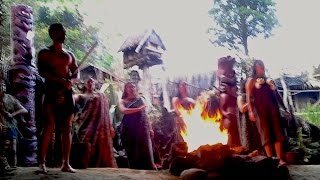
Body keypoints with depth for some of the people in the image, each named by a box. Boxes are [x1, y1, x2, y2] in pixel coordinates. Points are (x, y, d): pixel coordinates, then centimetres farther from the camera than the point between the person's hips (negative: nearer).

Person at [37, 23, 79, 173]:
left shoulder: (69, 55, 20)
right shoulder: (45, 53, 7)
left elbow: (77, 73, 14)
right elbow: (42, 72, -8)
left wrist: (72, 81, -11)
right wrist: (62, 80, -19)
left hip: (67, 93, 4)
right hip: (52, 91, -4)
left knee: (67, 128, 0)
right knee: (49, 125, -12)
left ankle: (66, 164, 1)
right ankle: (42, 162, -8)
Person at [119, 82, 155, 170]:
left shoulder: (140, 99, 15)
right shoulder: (123, 101, 8)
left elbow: (145, 114, 15)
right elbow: (124, 110, -14)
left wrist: (150, 128, 9)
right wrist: (138, 109, -19)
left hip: (142, 128, 1)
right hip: (129, 129, -1)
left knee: (145, 151, -5)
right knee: (132, 152, 0)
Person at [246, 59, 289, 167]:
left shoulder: (269, 80, 23)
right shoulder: (251, 81, 9)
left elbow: (277, 95, 23)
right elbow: (249, 97, -1)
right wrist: (250, 111, -15)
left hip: (273, 109, 4)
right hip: (260, 110, -4)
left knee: (278, 134, -4)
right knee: (266, 135, -5)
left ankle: (280, 160, -5)